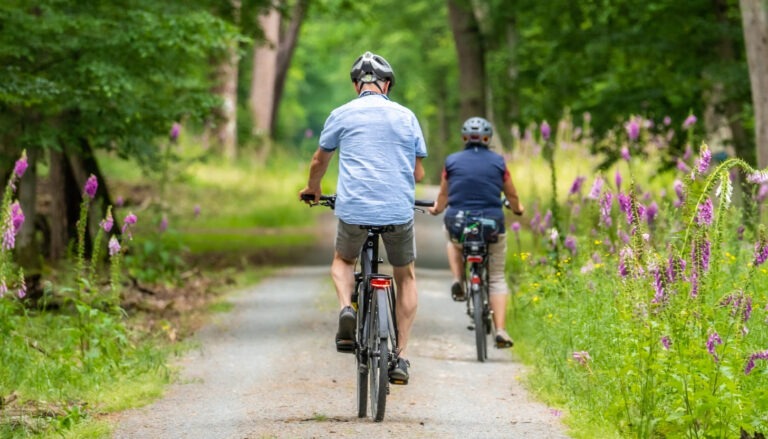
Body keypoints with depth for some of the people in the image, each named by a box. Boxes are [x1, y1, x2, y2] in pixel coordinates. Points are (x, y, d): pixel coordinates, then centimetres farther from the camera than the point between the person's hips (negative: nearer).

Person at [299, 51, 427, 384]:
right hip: (399, 210, 1)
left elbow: (319, 162, 19)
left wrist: (313, 189, 40)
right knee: (405, 277, 21)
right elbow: (418, 173, 13)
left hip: (354, 210, -1)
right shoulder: (406, 116, 9)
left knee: (343, 261, 28)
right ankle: (401, 357, 13)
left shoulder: (342, 115, 6)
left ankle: (346, 308, -3)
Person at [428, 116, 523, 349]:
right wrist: (518, 208, 35)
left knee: (453, 243, 38)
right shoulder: (498, 162, 2)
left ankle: (458, 281, 14)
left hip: (458, 224, 1)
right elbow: (512, 196, 13)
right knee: (496, 278, 12)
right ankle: (500, 330, -2)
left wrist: (436, 209, 37)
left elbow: (443, 195, 15)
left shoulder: (452, 161, 2)